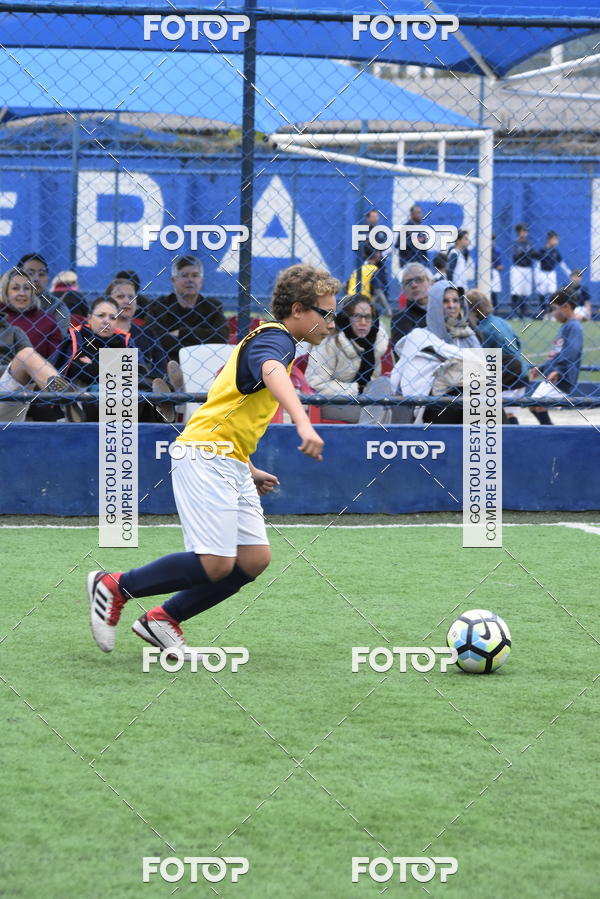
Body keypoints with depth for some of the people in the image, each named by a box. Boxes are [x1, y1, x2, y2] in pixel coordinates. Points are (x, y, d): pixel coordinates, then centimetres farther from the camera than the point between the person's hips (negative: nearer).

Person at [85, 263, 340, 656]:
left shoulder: (270, 340, 21)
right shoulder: (275, 338, -11)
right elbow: (273, 374, -37)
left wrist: (248, 469, 29)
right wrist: (303, 424, -53)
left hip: (231, 463, 10)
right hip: (206, 458, -10)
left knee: (254, 559, -1)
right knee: (215, 563, -17)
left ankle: (163, 619, 9)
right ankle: (114, 587, 0)